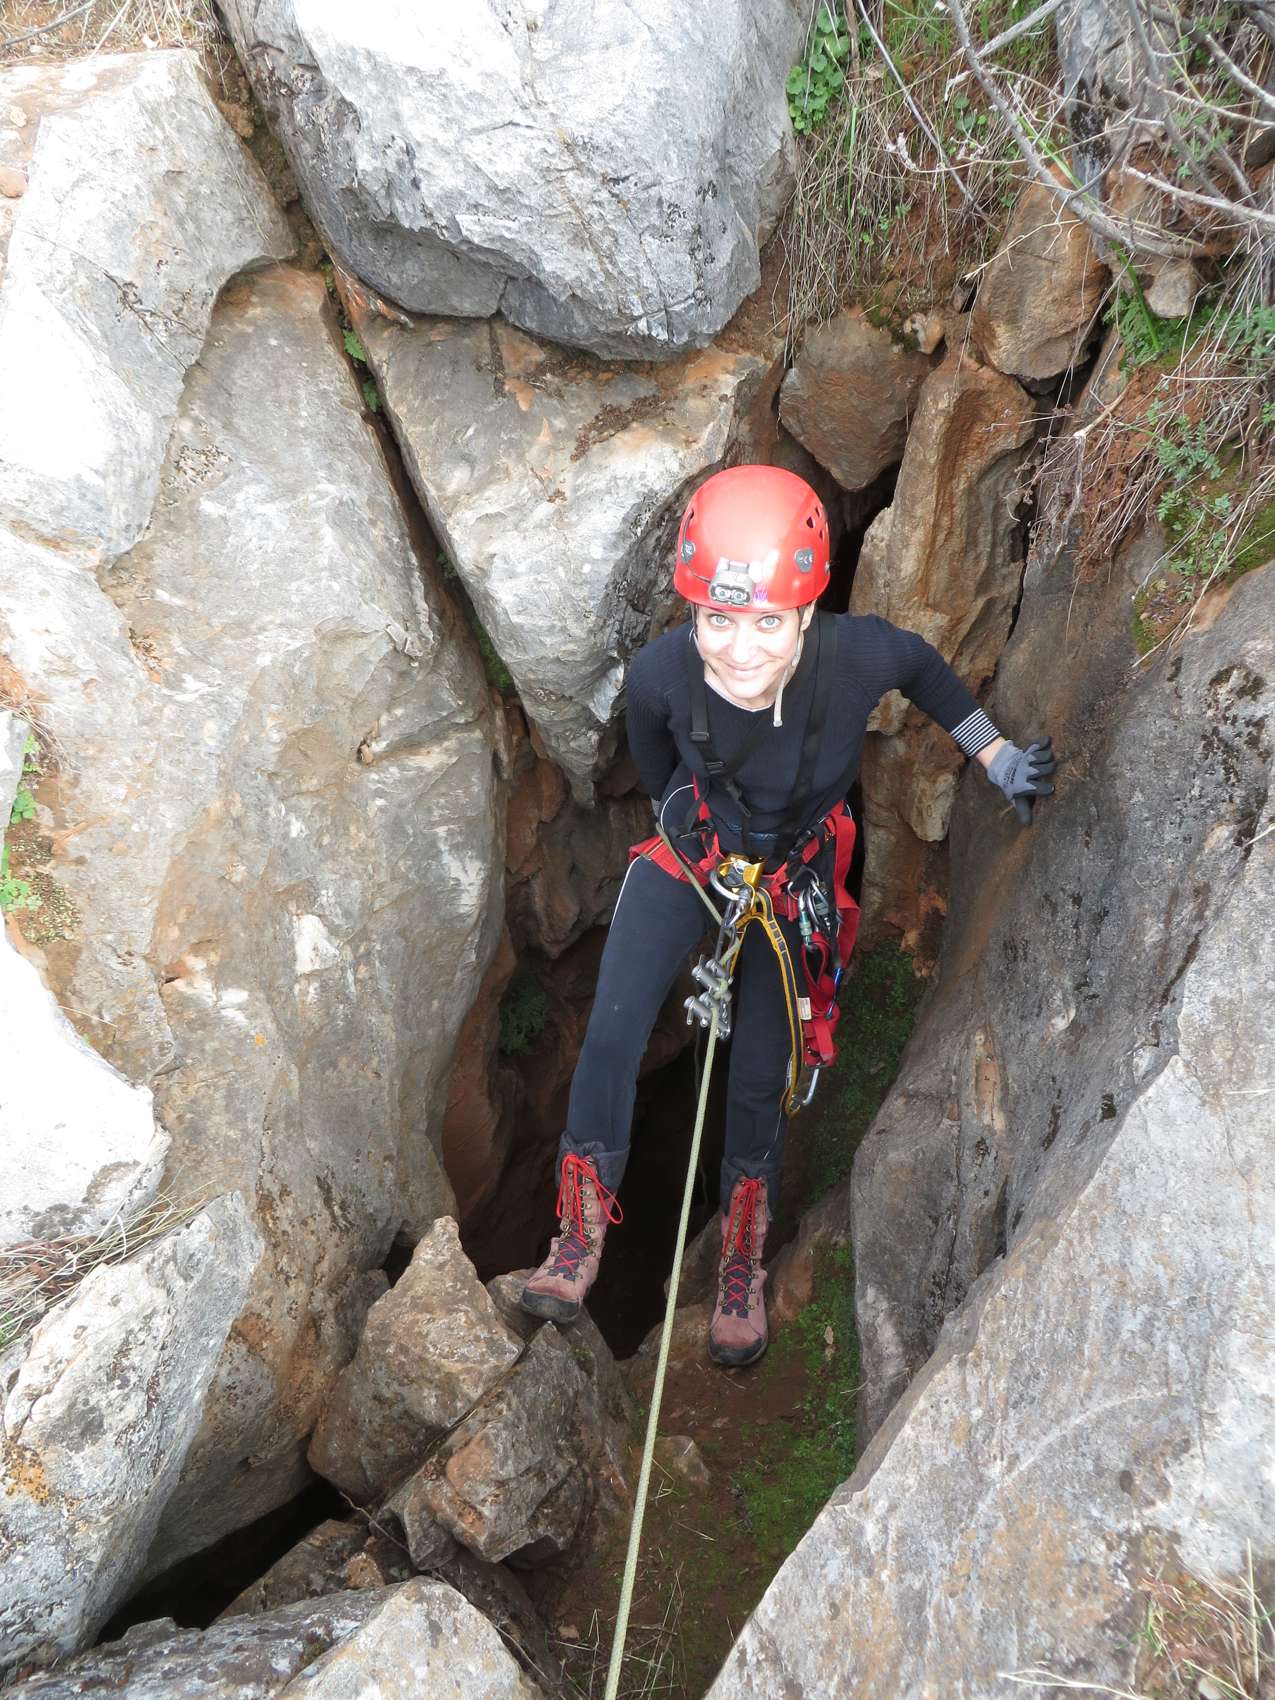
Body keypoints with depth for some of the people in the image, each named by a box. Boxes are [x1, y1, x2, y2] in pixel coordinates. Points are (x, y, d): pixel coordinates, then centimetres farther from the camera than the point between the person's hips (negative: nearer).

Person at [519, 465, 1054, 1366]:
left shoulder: (858, 654, -34)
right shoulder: (660, 673, -31)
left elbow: (921, 665, -8)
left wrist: (997, 756, -6)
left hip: (796, 873, 0)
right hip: (690, 852, 1)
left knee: (760, 1080, 6)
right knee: (611, 1037, -11)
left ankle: (743, 1264, 32)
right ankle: (581, 1234, 14)